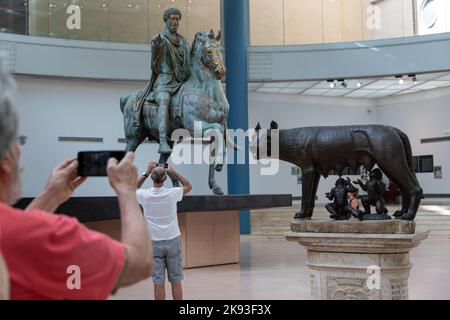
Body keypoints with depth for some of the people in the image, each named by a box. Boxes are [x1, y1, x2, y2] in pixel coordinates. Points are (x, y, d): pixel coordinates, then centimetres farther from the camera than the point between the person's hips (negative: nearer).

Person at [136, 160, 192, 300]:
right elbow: (188, 186, 10)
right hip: (172, 241, -1)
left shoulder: (144, 195, -9)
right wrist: (174, 172, 11)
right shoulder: (172, 193, -11)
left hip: (154, 243, 1)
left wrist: (146, 173, 10)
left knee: (158, 282, 4)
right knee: (176, 281, 7)